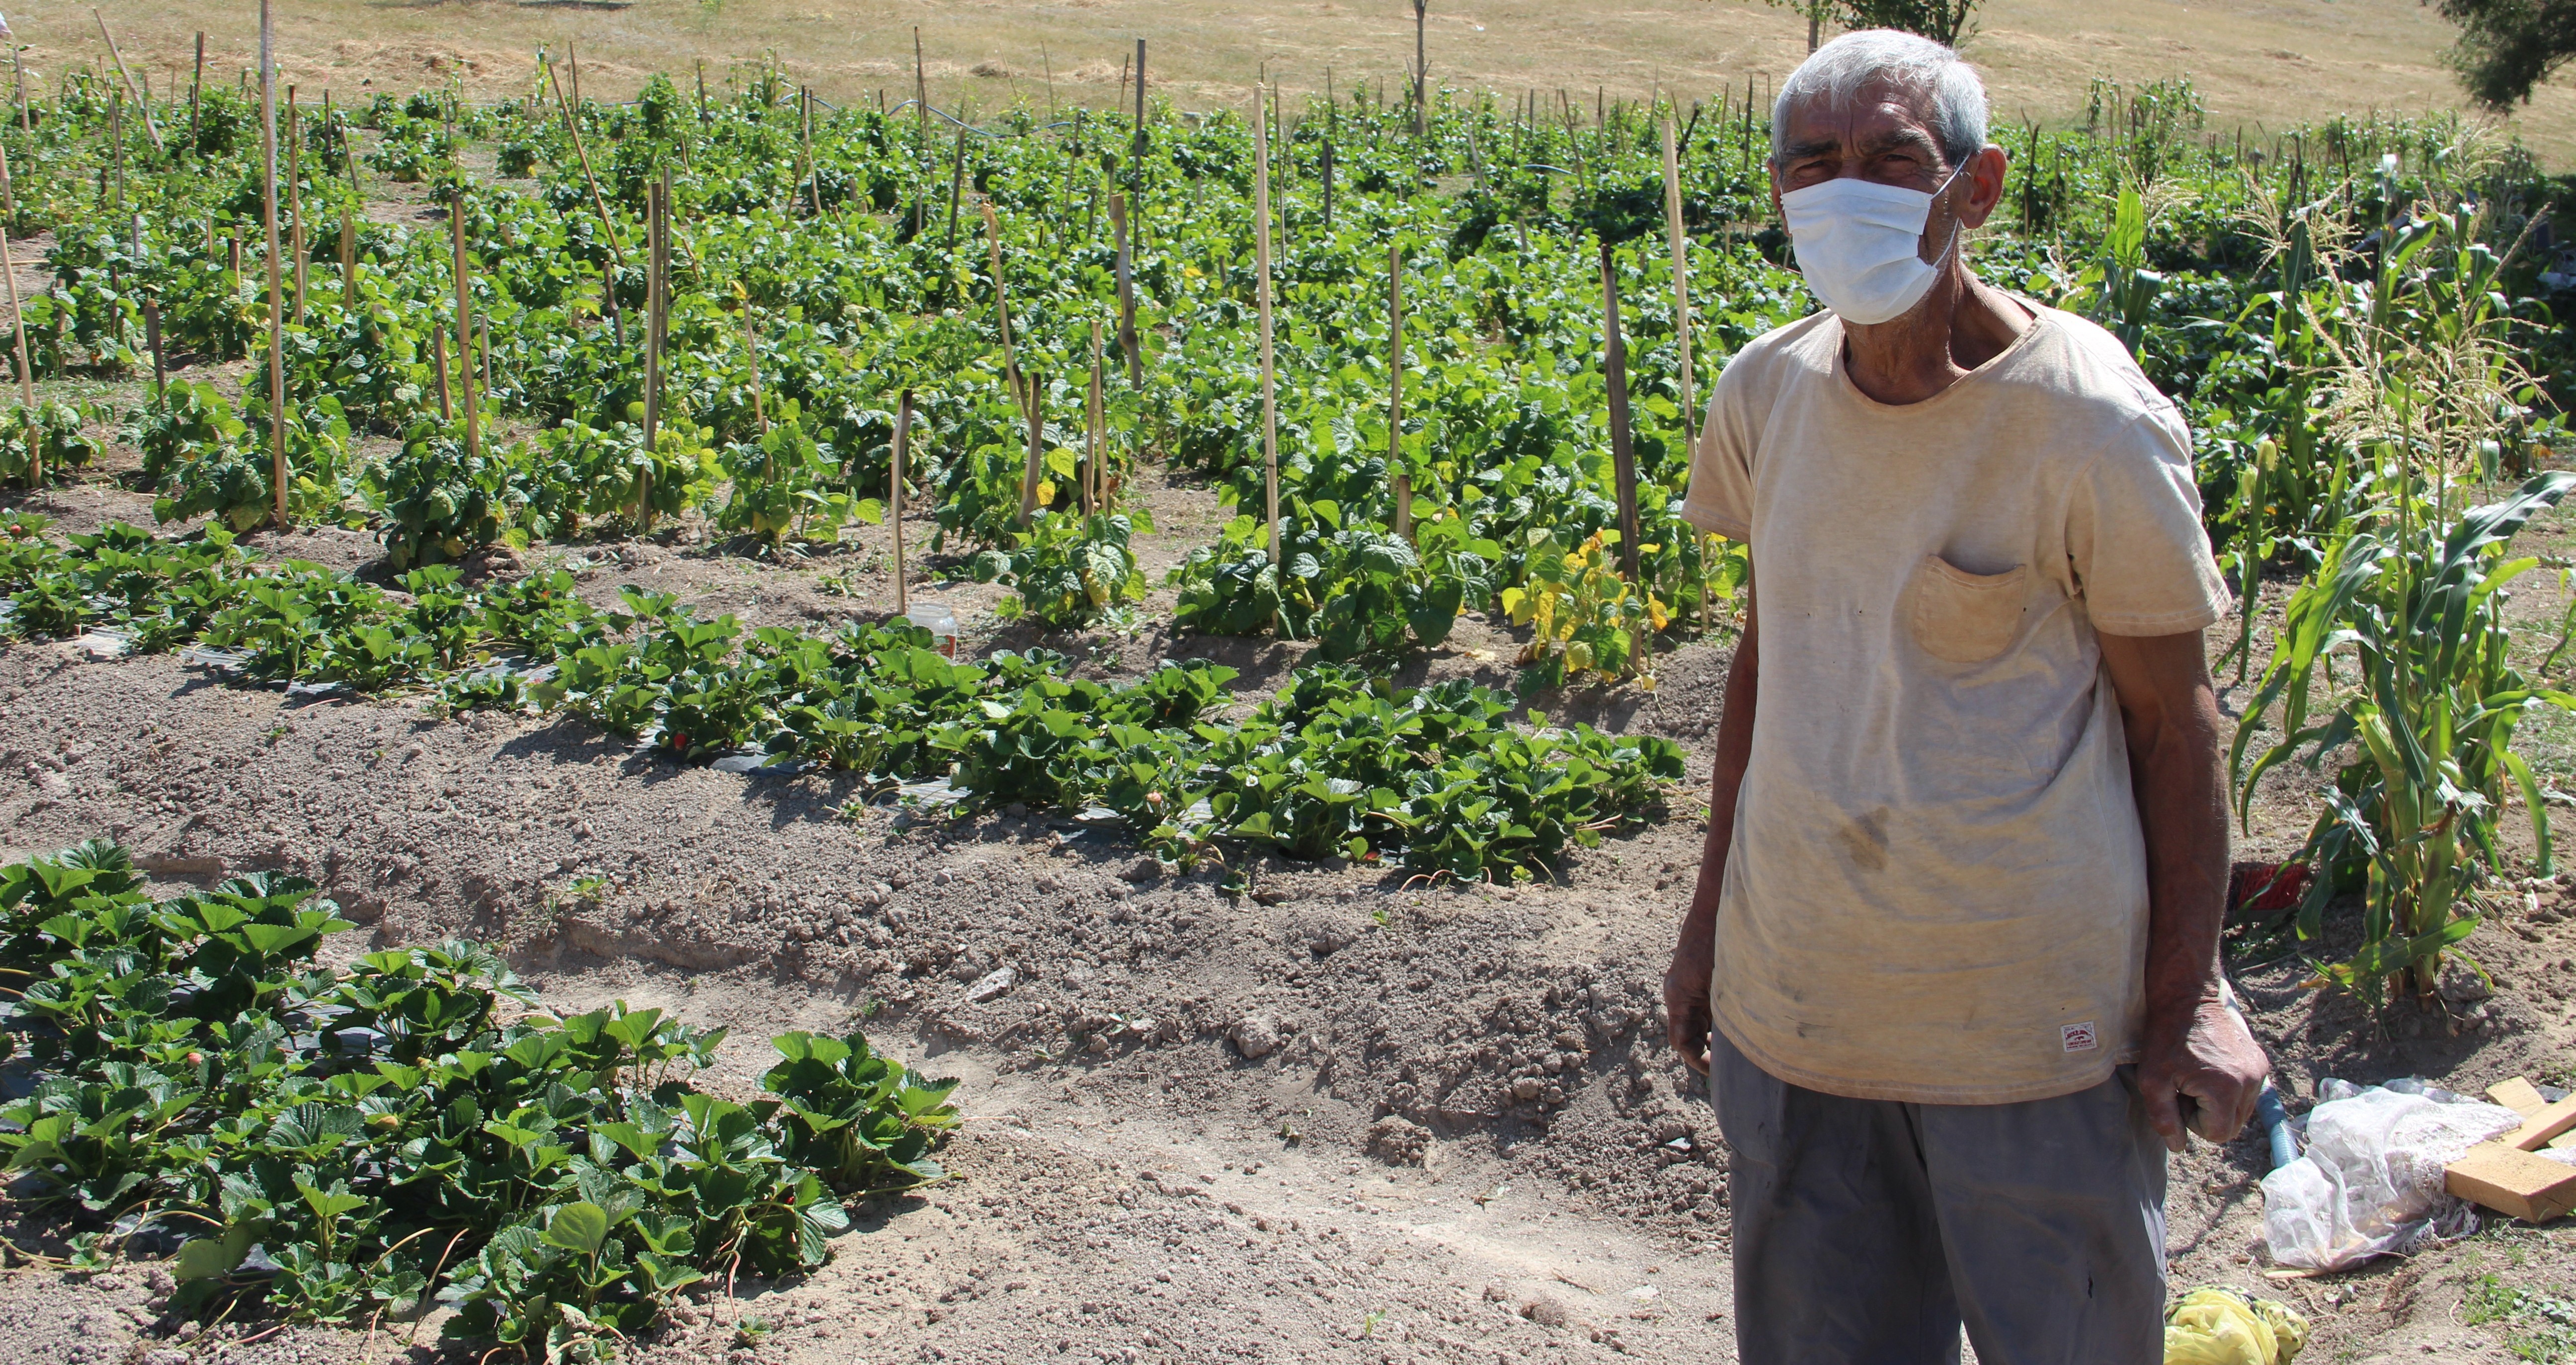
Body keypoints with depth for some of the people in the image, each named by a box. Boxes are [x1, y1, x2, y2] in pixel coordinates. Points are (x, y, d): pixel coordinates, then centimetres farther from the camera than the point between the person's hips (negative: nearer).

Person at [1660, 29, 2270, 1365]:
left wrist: (2186, 1002, -7)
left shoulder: (2089, 425, -13)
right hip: (1791, 995, 4)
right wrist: (1710, 924, 16)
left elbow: (2172, 722, -6)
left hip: (2032, 1021, -4)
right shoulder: (1764, 393, 1)